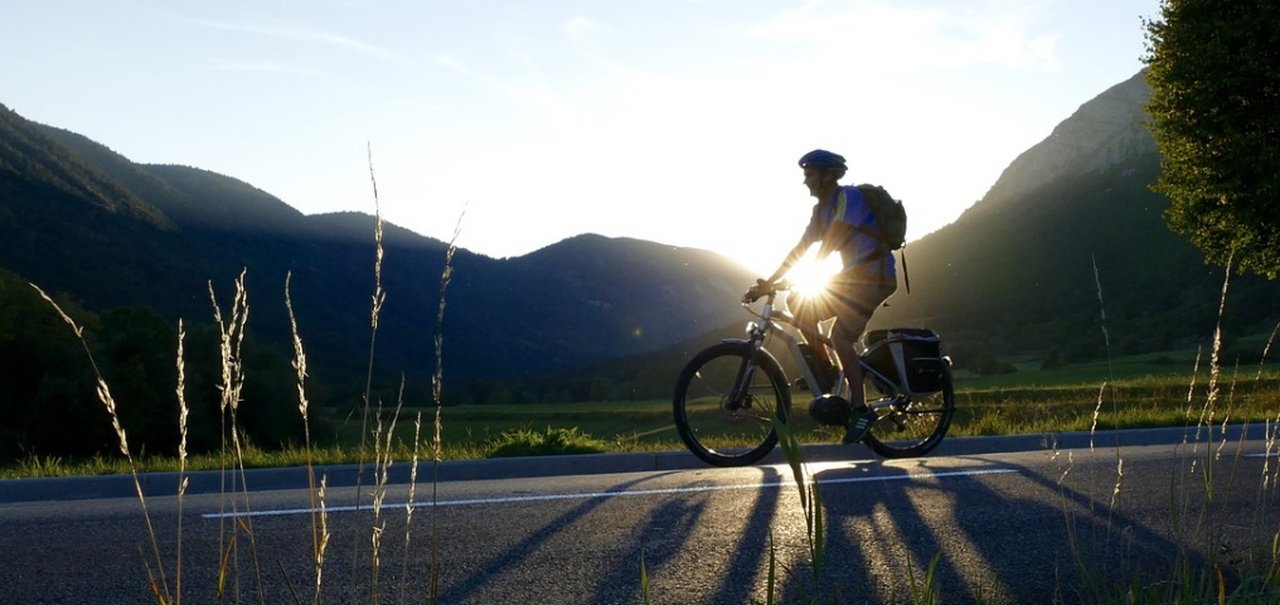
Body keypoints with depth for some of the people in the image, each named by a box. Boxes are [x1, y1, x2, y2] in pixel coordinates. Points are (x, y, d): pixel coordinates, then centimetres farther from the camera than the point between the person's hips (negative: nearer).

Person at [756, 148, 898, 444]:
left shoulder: (850, 198, -15)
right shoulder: (821, 209, 11)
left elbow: (830, 242, -24)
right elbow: (800, 249, 10)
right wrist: (768, 282, 4)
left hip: (875, 277, -9)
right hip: (854, 276, 9)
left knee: (840, 335, -21)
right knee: (799, 304, -4)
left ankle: (860, 409, -14)